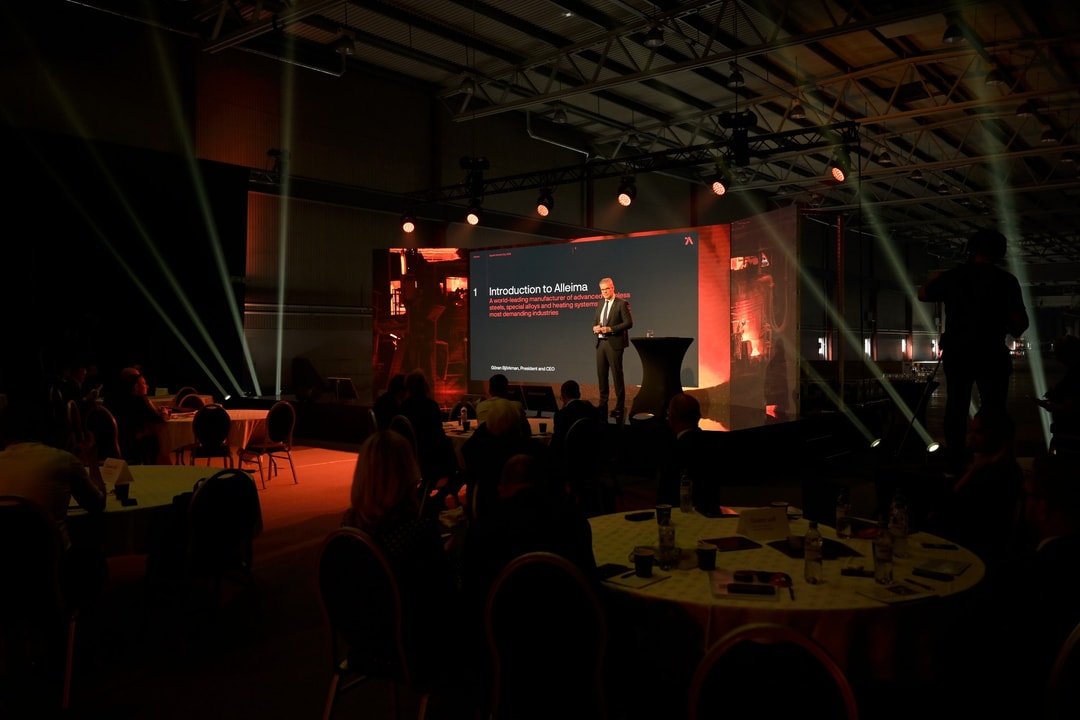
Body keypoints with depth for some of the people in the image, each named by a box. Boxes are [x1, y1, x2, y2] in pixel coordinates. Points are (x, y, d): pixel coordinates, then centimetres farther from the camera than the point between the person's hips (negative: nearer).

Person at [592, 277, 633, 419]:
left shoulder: (621, 303, -7)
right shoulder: (600, 303, 14)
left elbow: (629, 323, -12)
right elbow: (595, 320, 22)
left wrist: (610, 329, -19)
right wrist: (595, 327, -2)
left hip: (614, 343, -7)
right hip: (601, 343, 7)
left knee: (617, 375, -2)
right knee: (601, 374, 10)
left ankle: (620, 407, 5)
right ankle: (603, 405, 20)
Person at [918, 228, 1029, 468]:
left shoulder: (952, 275, 0)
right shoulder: (1006, 280, -6)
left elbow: (923, 295, 15)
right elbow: (1020, 321, -9)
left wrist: (933, 280, 35)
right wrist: (1013, 332, 13)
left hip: (957, 352, 3)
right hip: (991, 354, -2)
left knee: (956, 407, 10)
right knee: (993, 410, 0)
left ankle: (955, 460, 11)